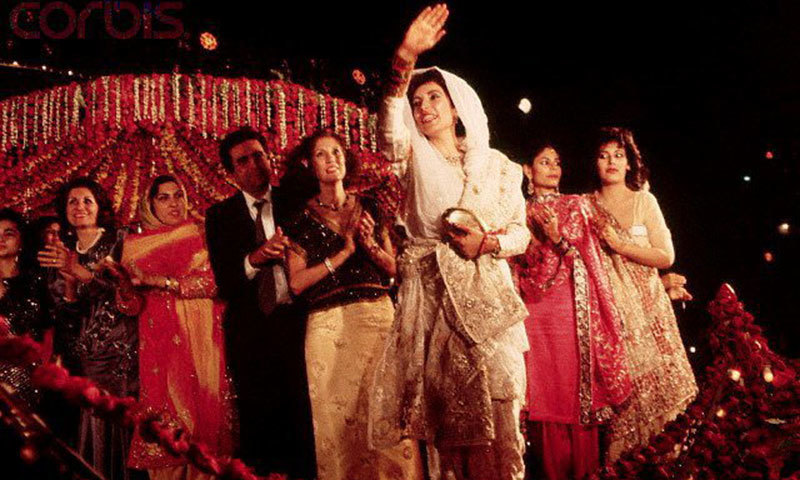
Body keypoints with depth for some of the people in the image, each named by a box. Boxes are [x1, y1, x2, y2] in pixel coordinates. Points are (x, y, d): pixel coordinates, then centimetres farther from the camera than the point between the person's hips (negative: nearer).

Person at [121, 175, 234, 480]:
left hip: (202, 340, 0)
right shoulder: (136, 245, 12)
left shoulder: (201, 235, 8)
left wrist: (162, 281, -10)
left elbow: (216, 279, -7)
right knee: (167, 417, -4)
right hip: (160, 343, 1)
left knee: (207, 411, -2)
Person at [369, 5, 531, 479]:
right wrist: (403, 66, -32)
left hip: (487, 299, 1)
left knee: (496, 418, -6)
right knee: (447, 425, 0)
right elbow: (391, 136, -17)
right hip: (431, 298, -1)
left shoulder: (497, 166, 12)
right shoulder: (416, 155, 7)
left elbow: (521, 231, 13)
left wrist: (488, 242, -10)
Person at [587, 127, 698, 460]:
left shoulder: (644, 201, 2)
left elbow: (666, 257, -5)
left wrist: (620, 245, -13)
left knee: (651, 380, 0)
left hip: (645, 308, 0)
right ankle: (618, 459, 11)